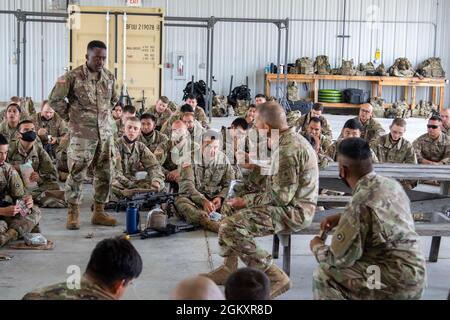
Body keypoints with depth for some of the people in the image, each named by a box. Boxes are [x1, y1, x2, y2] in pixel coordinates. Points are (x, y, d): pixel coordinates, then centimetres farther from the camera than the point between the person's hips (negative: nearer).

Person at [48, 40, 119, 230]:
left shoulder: (109, 77, 8)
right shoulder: (73, 77, -8)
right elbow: (55, 99, -4)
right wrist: (71, 116, 0)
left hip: (106, 133, 5)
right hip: (82, 135, -5)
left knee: (105, 173, 7)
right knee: (77, 174, -3)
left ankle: (99, 212, 19)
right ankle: (73, 214, 8)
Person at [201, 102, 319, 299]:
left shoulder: (287, 149, -24)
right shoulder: (290, 140, 9)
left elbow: (281, 197, -25)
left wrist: (247, 202, -15)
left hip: (293, 211, -11)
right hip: (289, 203, 11)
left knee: (230, 227, -20)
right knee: (230, 209, 18)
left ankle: (275, 277, -12)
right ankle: (229, 268, 23)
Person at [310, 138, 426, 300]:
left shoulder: (359, 206, -24)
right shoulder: (391, 184, 1)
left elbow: (339, 259, -17)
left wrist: (316, 247, 3)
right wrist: (341, 218, 14)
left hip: (398, 283, -9)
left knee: (324, 275, -7)